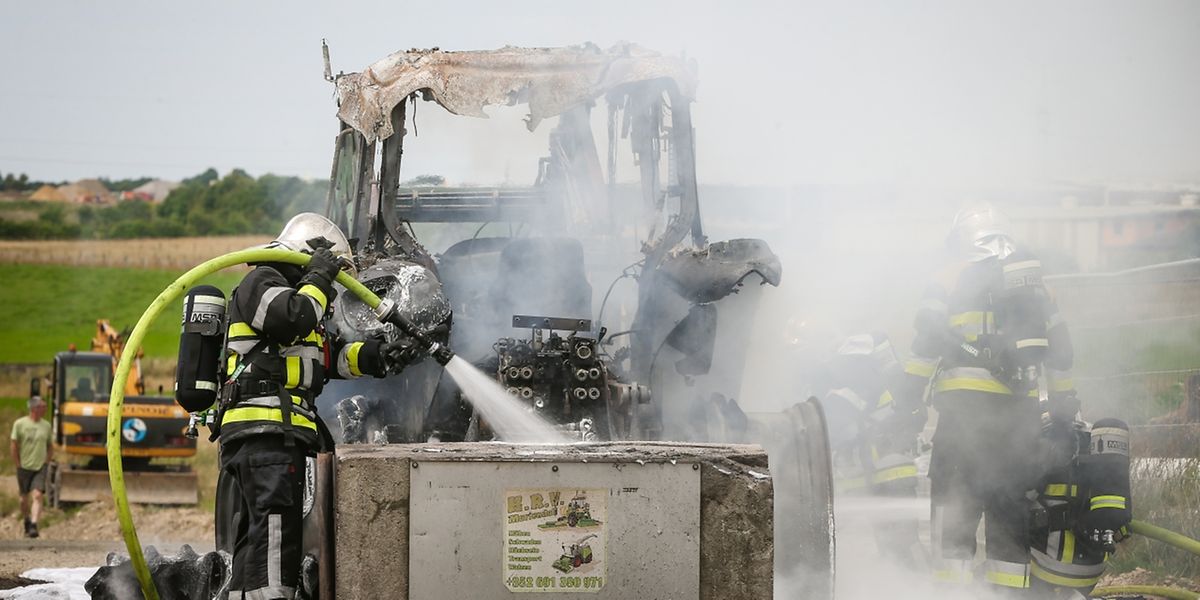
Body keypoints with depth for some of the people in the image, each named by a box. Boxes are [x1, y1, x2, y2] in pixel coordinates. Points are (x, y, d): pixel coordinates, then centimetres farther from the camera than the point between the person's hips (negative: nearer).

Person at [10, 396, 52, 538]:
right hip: (24, 467, -1)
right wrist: (18, 465, -2)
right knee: (25, 497, 10)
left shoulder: (46, 425, 5)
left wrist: (46, 462, 6)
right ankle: (27, 523, 31)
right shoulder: (20, 424, -4)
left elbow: (50, 447, 16)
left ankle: (34, 525, -22)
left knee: (37, 496, -16)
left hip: (40, 468, 1)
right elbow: (14, 446, 0)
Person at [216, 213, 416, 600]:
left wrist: (377, 356, 9)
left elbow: (333, 356, 25)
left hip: (274, 434, 11)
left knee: (253, 535, 10)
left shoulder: (289, 291, 31)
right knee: (275, 525, -19)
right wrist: (318, 279, -6)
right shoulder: (262, 282, 0)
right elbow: (294, 318, -21)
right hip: (265, 428, -11)